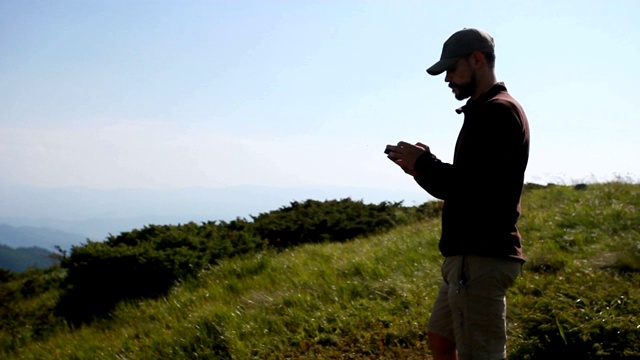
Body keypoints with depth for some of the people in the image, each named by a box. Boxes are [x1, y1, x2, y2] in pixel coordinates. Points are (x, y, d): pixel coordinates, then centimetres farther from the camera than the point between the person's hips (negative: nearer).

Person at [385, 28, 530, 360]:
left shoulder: (497, 111, -13)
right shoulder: (486, 112, 20)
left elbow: (477, 187, -23)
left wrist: (423, 164, -11)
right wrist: (422, 166, 5)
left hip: (481, 259, -11)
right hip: (471, 256, 11)